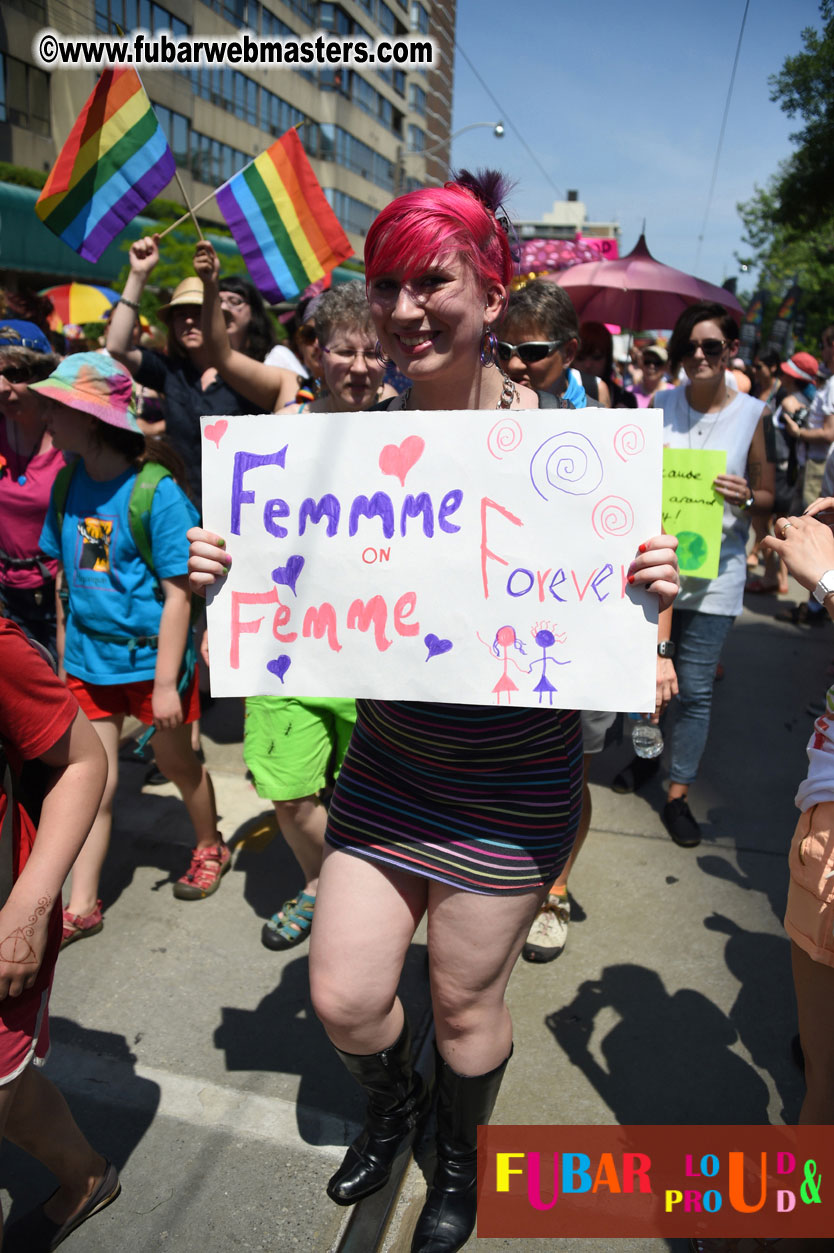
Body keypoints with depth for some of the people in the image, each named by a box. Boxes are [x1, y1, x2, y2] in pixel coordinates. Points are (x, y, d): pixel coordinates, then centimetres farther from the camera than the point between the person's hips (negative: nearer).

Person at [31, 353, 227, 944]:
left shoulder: (157, 492, -18)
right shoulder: (69, 485, 1)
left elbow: (177, 594, -18)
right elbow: (68, 577, 9)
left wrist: (167, 682, -18)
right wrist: (63, 654, 10)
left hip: (150, 655, -5)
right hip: (89, 657, 5)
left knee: (178, 762, 15)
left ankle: (211, 848, 42)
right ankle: (81, 907, 22)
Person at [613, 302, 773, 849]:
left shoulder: (752, 413, -1)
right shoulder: (661, 404, 4)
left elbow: (768, 496, 3)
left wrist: (746, 499, -19)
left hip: (712, 571, -2)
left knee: (696, 688, 1)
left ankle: (679, 793, 16)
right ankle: (646, 753, 38)